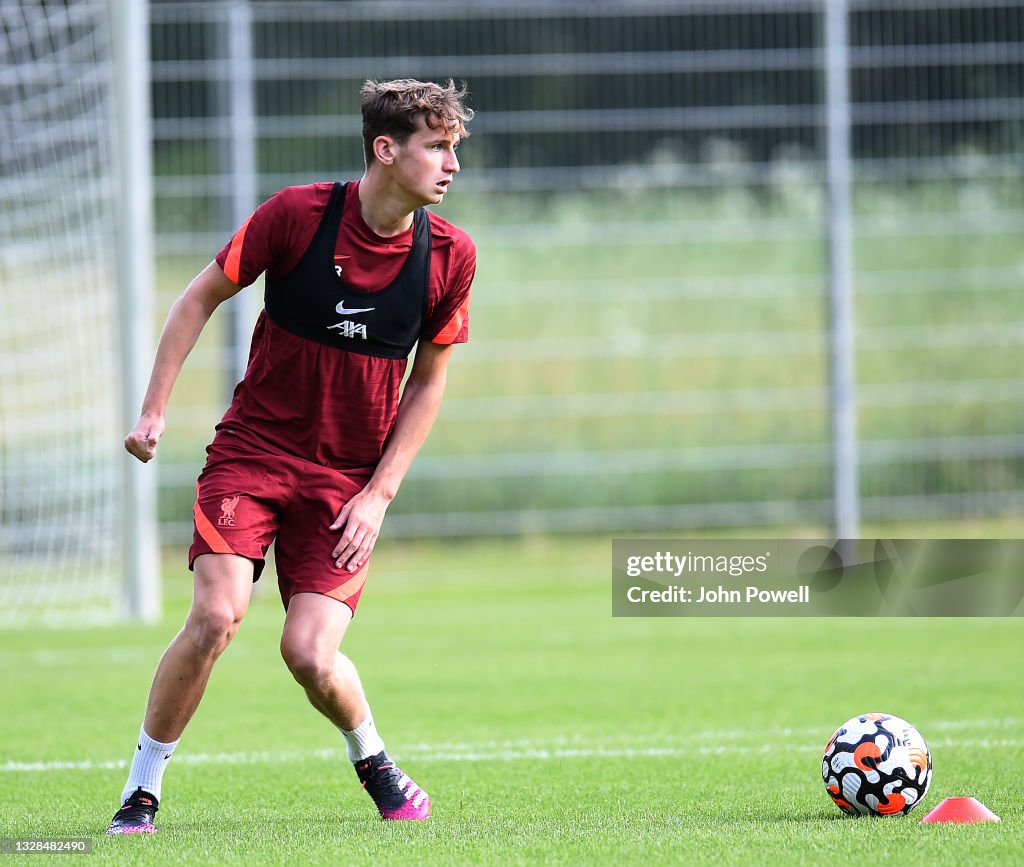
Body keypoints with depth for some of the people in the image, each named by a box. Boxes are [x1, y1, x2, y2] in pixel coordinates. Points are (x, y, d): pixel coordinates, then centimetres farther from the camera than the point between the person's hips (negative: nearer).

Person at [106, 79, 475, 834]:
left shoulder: (450, 255, -5)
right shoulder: (297, 214, -12)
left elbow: (428, 380, 6)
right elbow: (202, 297, 1)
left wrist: (380, 493, -1)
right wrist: (153, 410, -3)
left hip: (348, 480, 1)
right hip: (251, 452, -1)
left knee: (311, 655, -13)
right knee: (218, 615, -20)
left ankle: (373, 760, 20)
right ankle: (143, 788, -2)